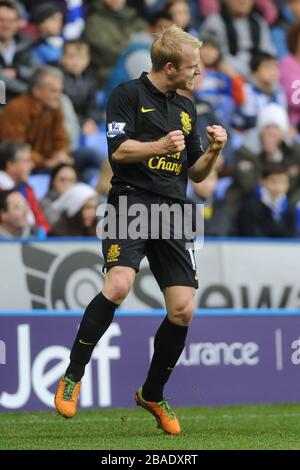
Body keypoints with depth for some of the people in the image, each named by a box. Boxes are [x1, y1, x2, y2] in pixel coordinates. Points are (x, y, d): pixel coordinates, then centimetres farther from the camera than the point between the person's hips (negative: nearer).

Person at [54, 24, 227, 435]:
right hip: (132, 201, -6)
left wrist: (213, 152, 4)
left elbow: (196, 173, 23)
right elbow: (117, 150, -8)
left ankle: (152, 395, 18)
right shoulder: (130, 94, 0)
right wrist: (160, 147, -21)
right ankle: (73, 377, -13)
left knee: (183, 310, -1)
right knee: (118, 286, -27)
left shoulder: (186, 109, 20)